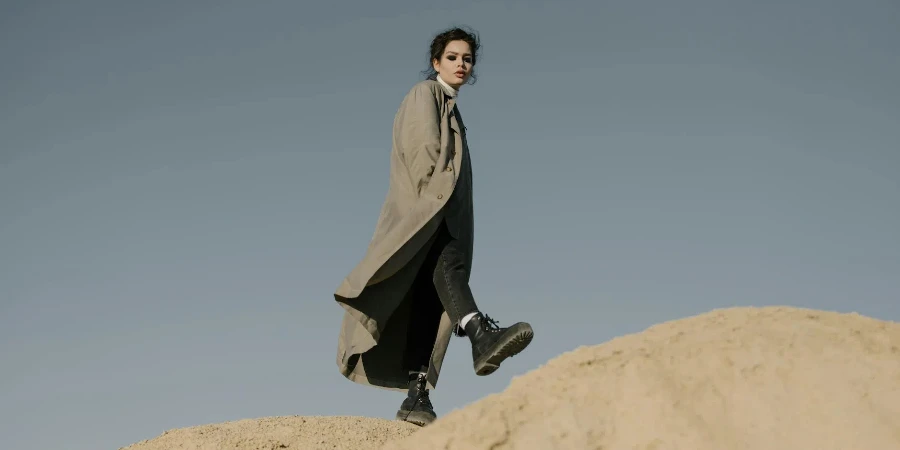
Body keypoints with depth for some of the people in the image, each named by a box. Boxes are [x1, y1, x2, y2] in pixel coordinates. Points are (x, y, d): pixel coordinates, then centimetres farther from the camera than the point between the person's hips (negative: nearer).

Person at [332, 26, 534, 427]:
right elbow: (423, 149, -10)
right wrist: (438, 196, -17)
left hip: (443, 219, 9)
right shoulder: (425, 93, 5)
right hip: (423, 206, -9)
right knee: (446, 261, -34)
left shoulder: (451, 109, 30)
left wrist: (450, 210, 16)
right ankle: (482, 335, -60)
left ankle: (416, 395, -5)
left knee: (428, 301, -1)